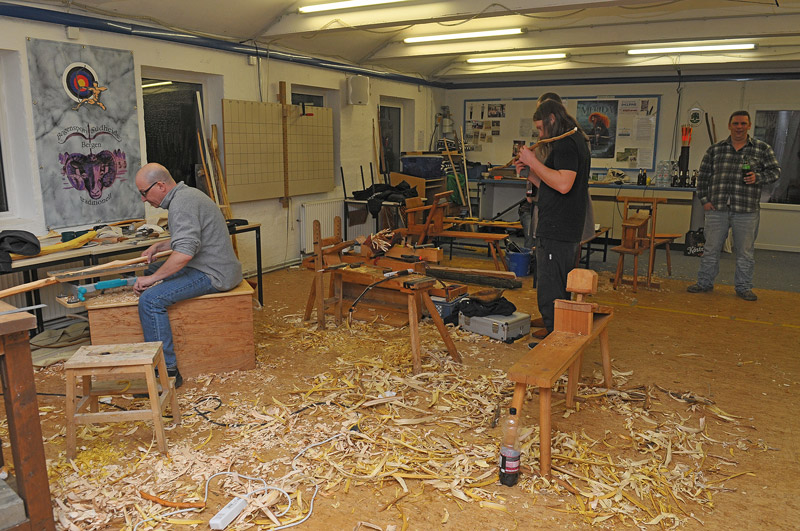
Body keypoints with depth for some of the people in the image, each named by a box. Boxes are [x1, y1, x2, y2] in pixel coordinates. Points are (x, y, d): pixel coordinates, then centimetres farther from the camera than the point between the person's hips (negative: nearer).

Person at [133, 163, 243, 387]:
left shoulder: (181, 204, -19)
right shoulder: (186, 194, 15)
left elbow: (184, 252, -31)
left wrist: (152, 279, -22)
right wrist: (158, 246, 20)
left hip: (214, 275, -11)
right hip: (212, 267, 11)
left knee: (150, 299, -22)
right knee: (151, 271, 26)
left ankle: (167, 371, -16)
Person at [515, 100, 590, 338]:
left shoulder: (566, 144, -14)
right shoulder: (576, 143, 19)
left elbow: (563, 184, -29)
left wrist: (534, 161, -21)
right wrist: (530, 172, 13)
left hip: (556, 234, -11)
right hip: (567, 231, 11)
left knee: (549, 293, -3)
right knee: (559, 289, 21)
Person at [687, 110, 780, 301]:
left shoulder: (762, 149, 6)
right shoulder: (715, 149, 8)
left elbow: (775, 170, 9)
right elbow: (703, 176, 10)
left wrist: (758, 177, -11)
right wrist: (704, 199, 2)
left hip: (747, 212, -1)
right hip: (717, 209, 1)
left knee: (745, 252, 6)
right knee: (711, 249, 7)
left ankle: (743, 287, 19)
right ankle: (704, 282, 20)